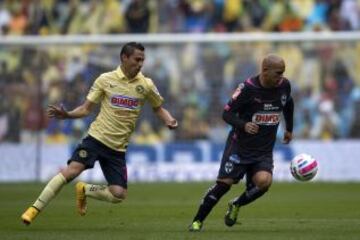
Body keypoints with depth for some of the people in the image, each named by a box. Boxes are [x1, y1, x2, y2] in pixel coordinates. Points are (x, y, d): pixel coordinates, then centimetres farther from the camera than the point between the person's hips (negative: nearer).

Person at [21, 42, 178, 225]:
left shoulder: (146, 85, 3)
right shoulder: (105, 80, -2)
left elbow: (158, 108, 16)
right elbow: (86, 108, 3)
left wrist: (169, 120, -5)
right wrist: (67, 115, -15)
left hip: (118, 148, 3)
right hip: (97, 137, -3)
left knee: (118, 195, -9)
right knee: (71, 170, -24)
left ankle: (84, 190, 20)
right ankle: (35, 208, -13)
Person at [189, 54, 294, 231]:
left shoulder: (284, 86, -1)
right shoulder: (248, 88, -16)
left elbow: (288, 104, 22)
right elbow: (227, 113, -13)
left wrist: (289, 129, 25)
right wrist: (243, 125, -30)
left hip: (264, 150, 4)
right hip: (240, 145, -3)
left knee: (263, 181, -21)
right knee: (224, 183, -7)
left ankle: (236, 205, 8)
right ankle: (197, 221, 10)